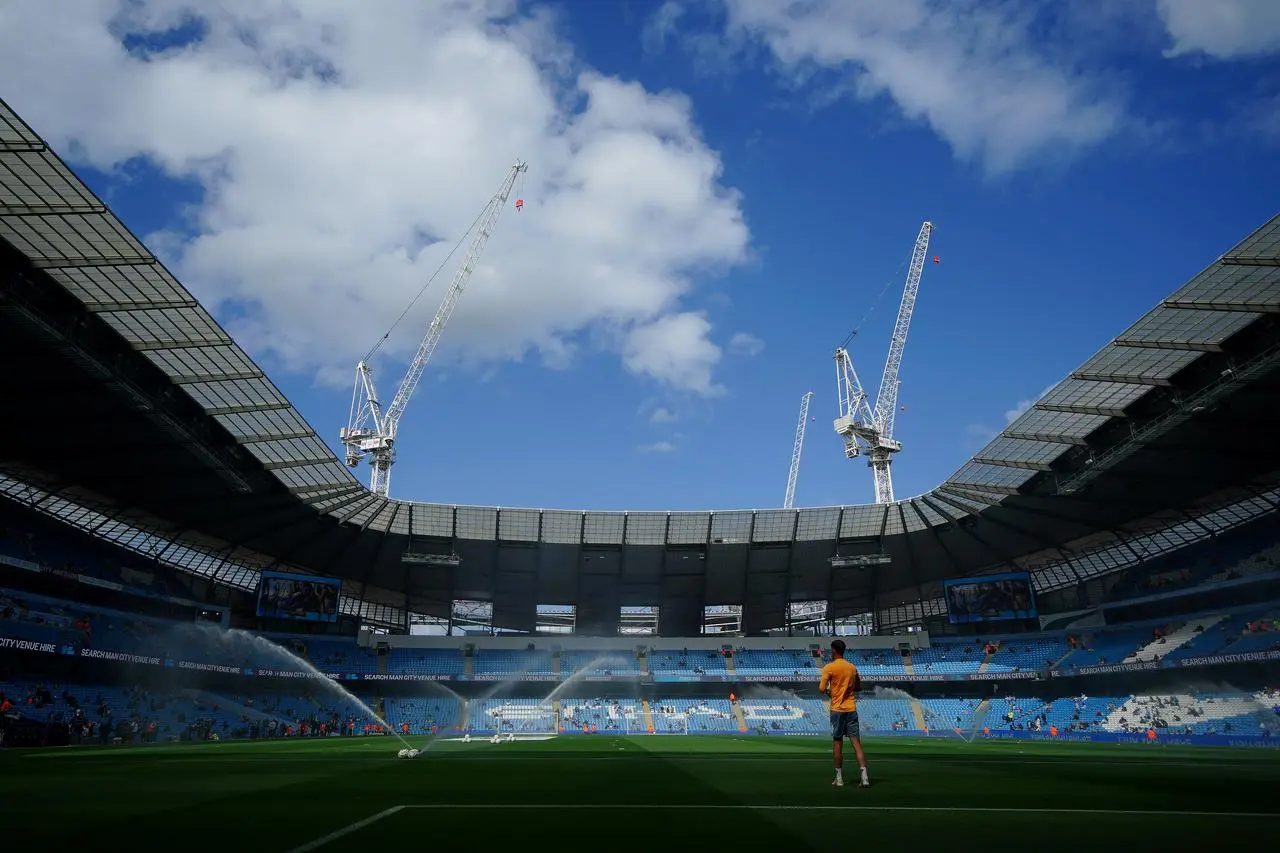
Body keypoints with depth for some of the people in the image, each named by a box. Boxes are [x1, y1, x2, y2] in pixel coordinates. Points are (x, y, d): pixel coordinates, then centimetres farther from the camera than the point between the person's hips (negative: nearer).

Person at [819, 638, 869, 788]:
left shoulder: (829, 668, -7)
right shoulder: (852, 667, 9)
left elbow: (821, 689, -11)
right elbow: (858, 686, 22)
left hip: (837, 709, -3)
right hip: (852, 709, 4)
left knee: (837, 743, 6)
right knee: (856, 743, -1)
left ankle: (839, 778, 10)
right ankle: (864, 777, -11)